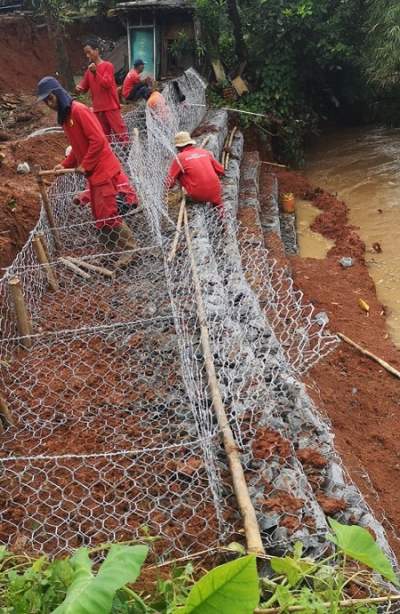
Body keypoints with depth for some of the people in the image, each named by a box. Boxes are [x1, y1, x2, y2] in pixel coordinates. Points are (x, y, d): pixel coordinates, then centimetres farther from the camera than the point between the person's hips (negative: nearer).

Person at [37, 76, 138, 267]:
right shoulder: (65, 116, 15)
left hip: (104, 170, -9)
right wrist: (65, 164, 8)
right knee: (99, 215, 12)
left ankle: (129, 248, 7)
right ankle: (115, 247, 22)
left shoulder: (78, 110, -14)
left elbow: (98, 140, -20)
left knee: (108, 214, -6)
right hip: (94, 172, 9)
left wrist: (85, 166, -15)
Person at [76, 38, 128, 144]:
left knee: (120, 133, -9)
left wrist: (95, 72, -22)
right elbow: (84, 87, 18)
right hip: (98, 109, 6)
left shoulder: (108, 65, -2)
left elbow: (107, 84, -13)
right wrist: (79, 88, -4)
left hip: (111, 107, -5)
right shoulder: (89, 70, 14)